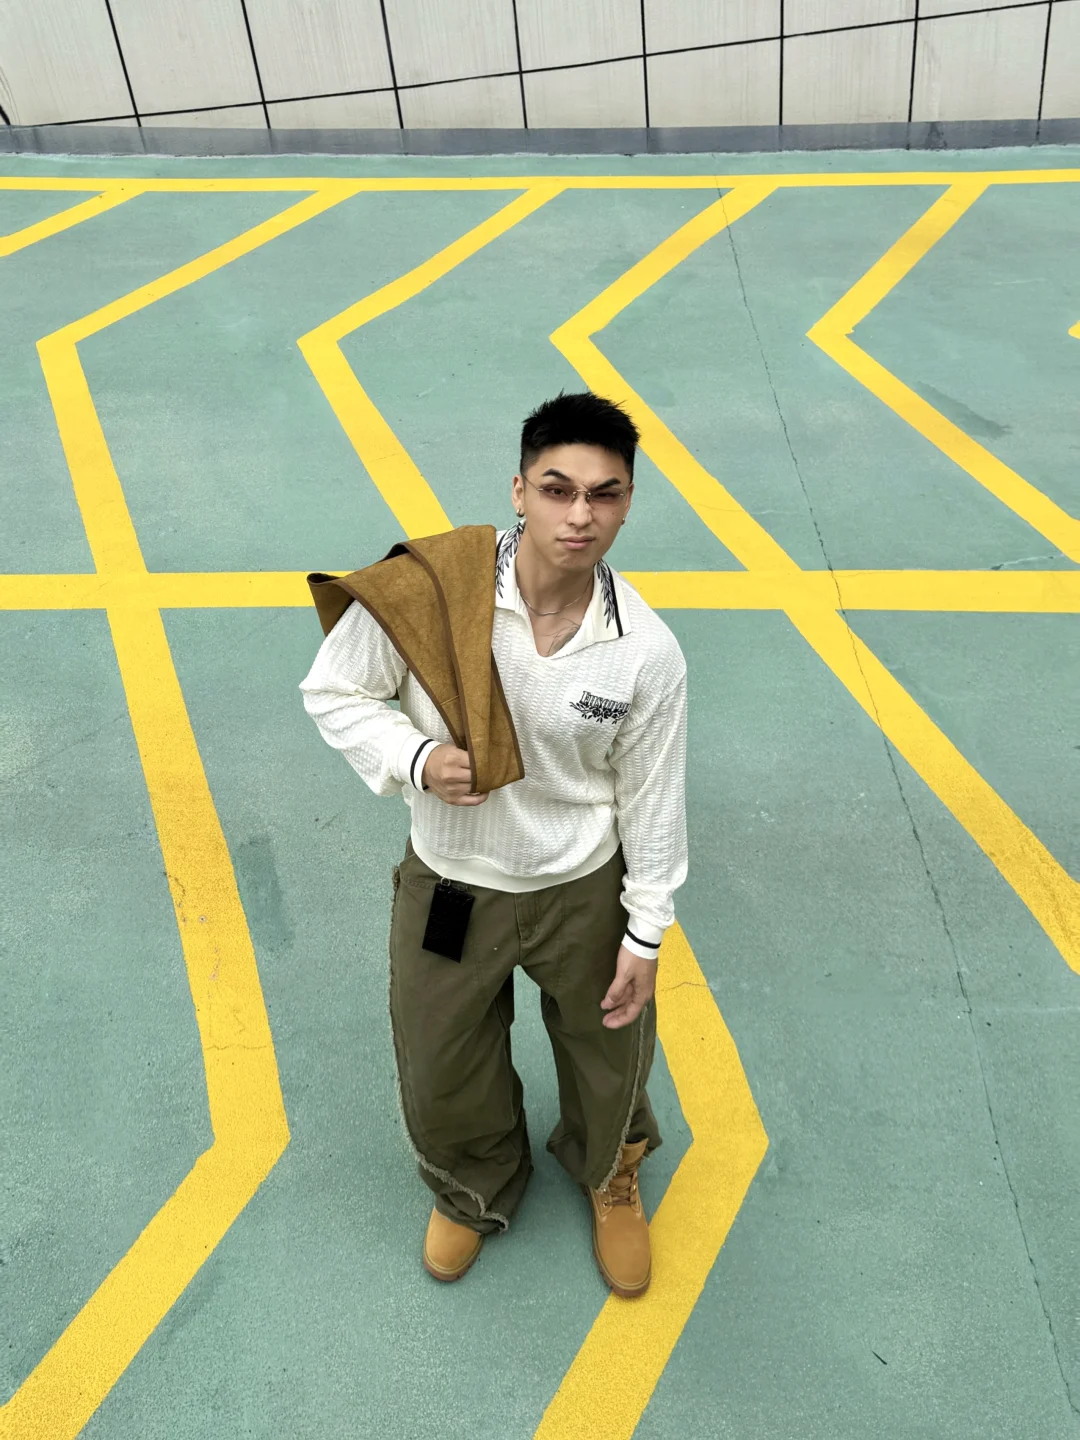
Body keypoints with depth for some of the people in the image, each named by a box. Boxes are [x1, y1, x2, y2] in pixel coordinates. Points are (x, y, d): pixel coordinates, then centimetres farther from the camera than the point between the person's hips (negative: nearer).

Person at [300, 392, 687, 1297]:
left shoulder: (648, 652, -19)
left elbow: (652, 799, -7)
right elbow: (334, 692, -9)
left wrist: (645, 934, -1)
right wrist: (414, 760, -26)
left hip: (584, 890, 0)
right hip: (447, 885, 0)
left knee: (609, 1061, 24)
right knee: (441, 1079, 22)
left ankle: (610, 1174, 62)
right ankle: (475, 1190, 59)